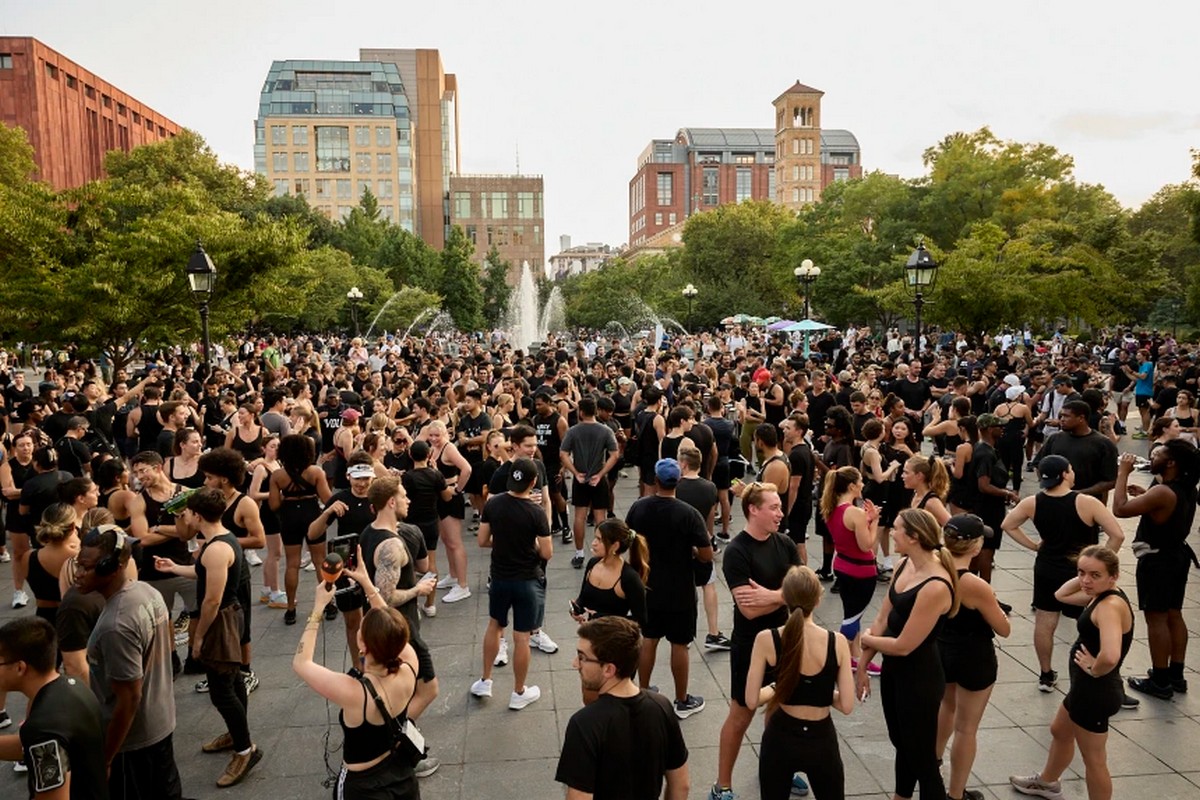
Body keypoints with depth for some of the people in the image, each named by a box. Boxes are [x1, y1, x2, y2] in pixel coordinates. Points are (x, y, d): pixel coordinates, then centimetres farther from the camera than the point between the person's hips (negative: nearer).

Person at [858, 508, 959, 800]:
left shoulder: (935, 587, -30)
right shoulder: (904, 566, -3)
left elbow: (903, 645, -26)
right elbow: (883, 619, 3)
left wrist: (866, 639, -7)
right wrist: (862, 665, 6)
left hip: (920, 679, -8)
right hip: (893, 669, 8)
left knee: (922, 758, 9)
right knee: (901, 744, 27)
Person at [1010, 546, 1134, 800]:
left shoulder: (1110, 605, -28)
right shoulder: (1100, 596, 0)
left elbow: (1110, 656, -44)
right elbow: (1062, 595, 17)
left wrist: (1094, 670, -23)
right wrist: (1083, 576, 2)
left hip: (1095, 692, -11)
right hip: (1085, 688, 11)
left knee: (1093, 759, 7)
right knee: (1060, 732, 31)